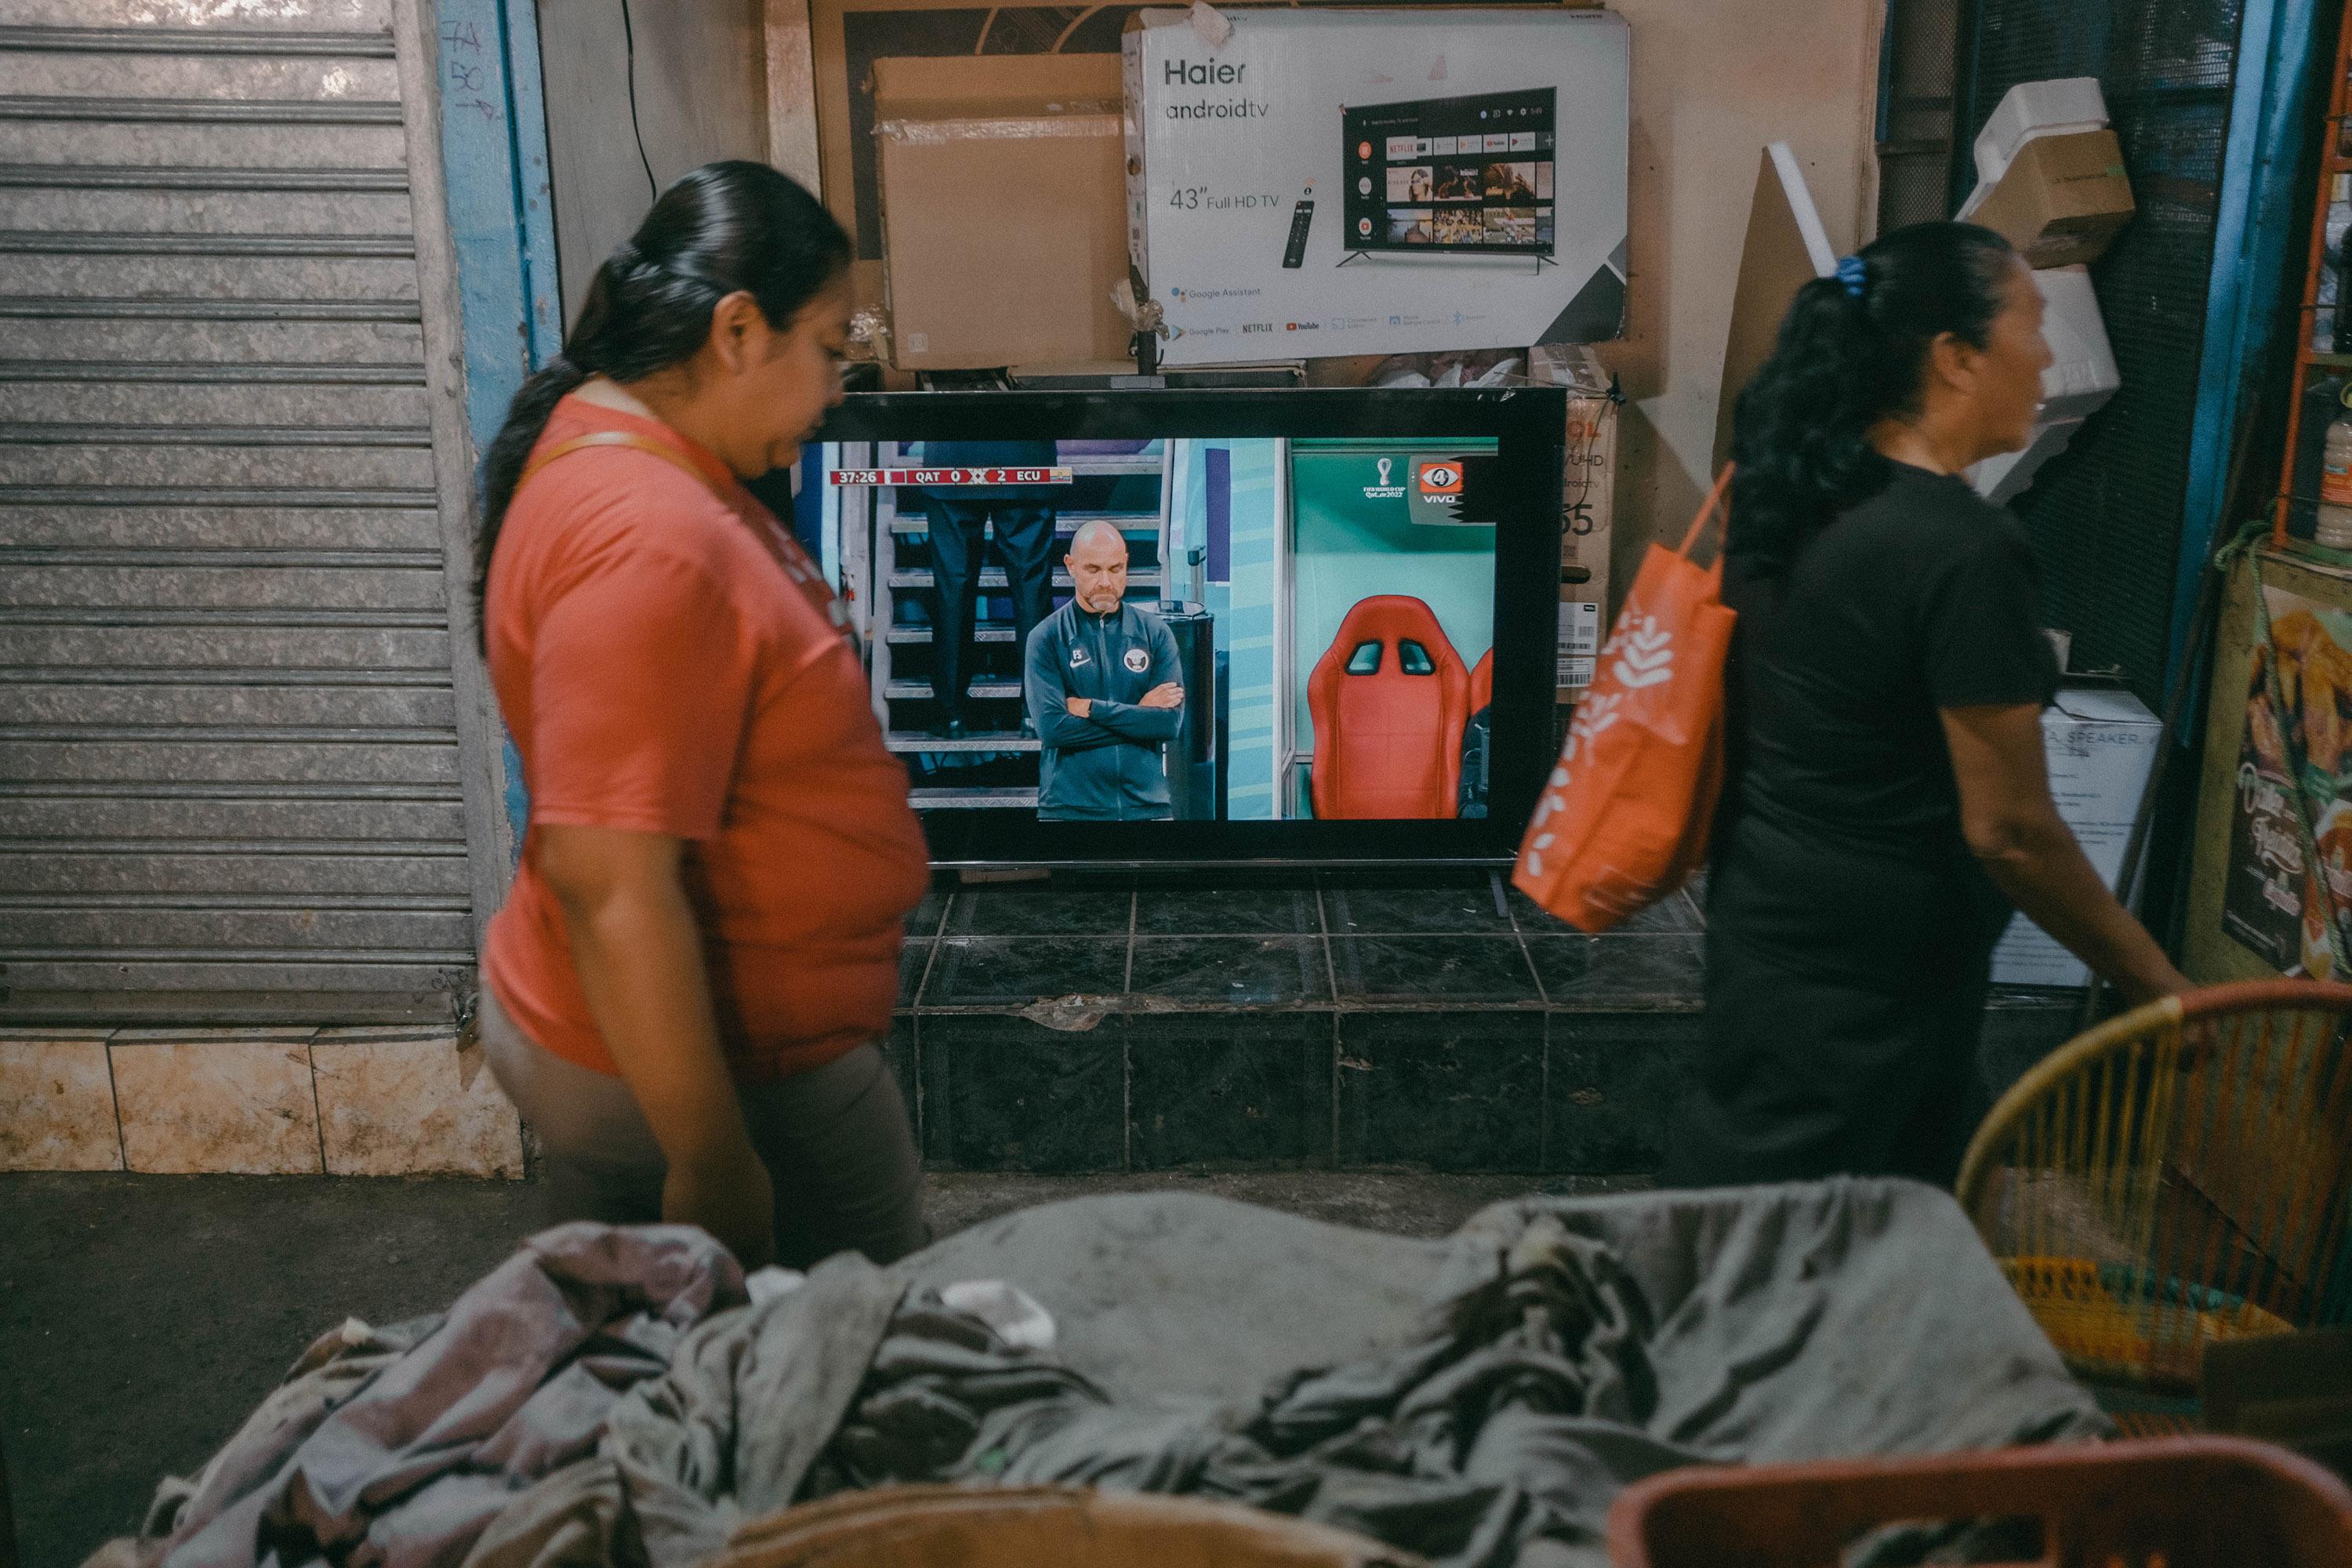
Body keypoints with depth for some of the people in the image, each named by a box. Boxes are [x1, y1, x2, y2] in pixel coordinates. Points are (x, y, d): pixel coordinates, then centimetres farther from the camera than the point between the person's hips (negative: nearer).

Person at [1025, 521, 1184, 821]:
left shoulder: (1155, 632, 6)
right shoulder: (1046, 638, 0)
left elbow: (1171, 722, -5)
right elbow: (1052, 727, -12)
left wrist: (1092, 709, -9)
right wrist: (1140, 715, -8)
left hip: (1147, 805, 2)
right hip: (1070, 807, -2)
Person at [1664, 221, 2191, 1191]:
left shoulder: (1800, 491, 1)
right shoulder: (1966, 549, -24)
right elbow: (2008, 831, -21)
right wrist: (2157, 986, -9)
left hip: (1769, 909, 9)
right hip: (1862, 962, -8)